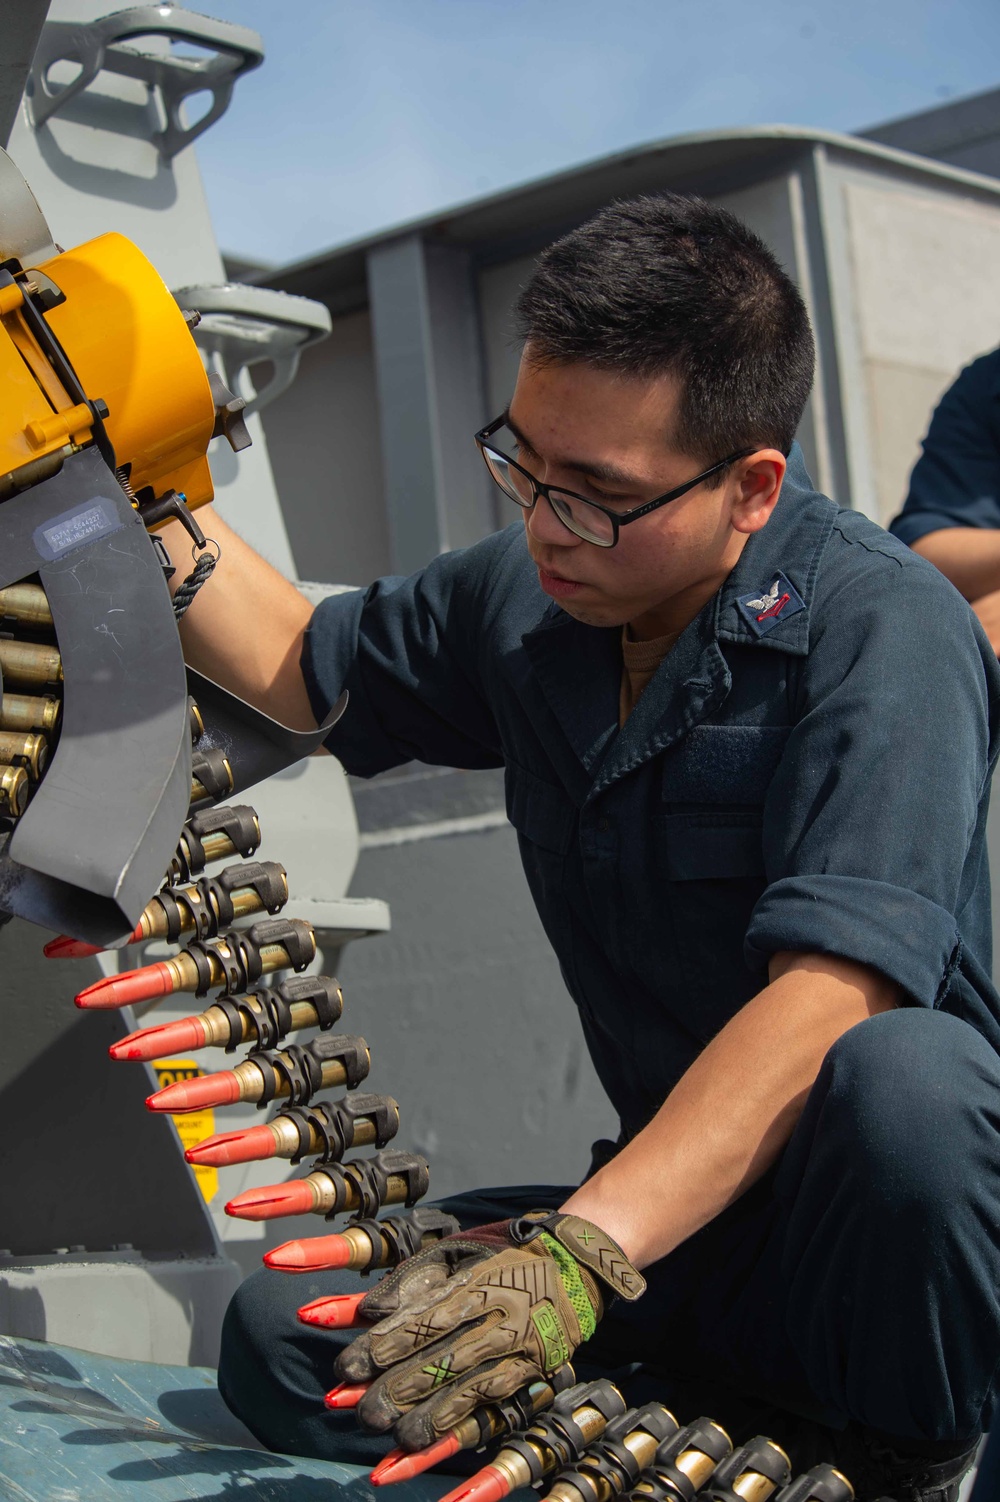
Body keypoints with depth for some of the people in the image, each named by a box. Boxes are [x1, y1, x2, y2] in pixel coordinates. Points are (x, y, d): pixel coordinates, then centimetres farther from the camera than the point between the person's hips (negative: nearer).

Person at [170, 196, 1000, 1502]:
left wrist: (582, 1251, -41)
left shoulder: (882, 629, -18)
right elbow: (298, 662, 26)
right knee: (286, 1334, -14)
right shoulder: (521, 600, 6)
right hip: (680, 1214, 6)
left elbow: (827, 1001, -31)